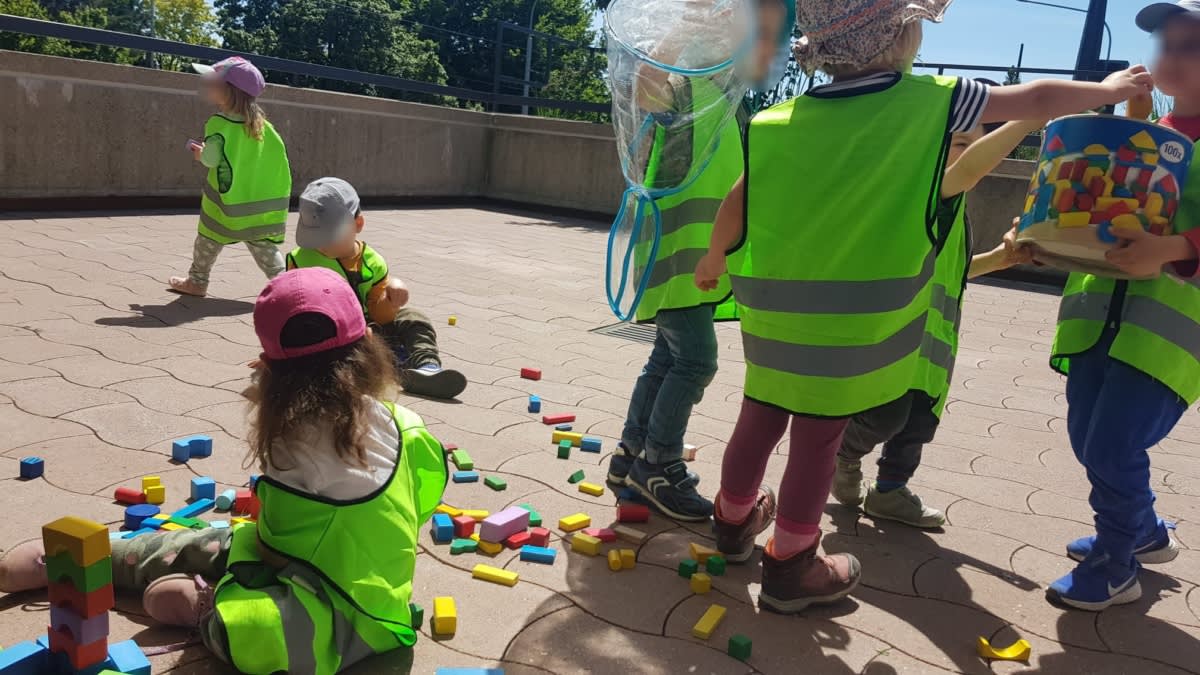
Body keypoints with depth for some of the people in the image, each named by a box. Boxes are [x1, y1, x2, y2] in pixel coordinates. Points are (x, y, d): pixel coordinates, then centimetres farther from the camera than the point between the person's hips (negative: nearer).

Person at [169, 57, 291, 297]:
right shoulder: (262, 125, 3)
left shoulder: (218, 124, -14)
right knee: (262, 244, 10)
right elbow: (278, 154, 6)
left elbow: (211, 158, -19)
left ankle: (197, 280, 22)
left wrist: (201, 153, 4)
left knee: (209, 239, 12)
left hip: (227, 202, -4)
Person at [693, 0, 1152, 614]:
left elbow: (735, 208, 7)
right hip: (854, 323, -4)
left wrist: (713, 260, 26)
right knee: (818, 438, 7)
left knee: (760, 420, 18)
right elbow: (1036, 101, 9)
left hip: (775, 311, 4)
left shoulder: (776, 121, 1)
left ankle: (734, 519, 39)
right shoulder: (931, 101, -4)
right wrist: (1112, 88, 27)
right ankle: (789, 565, 21)